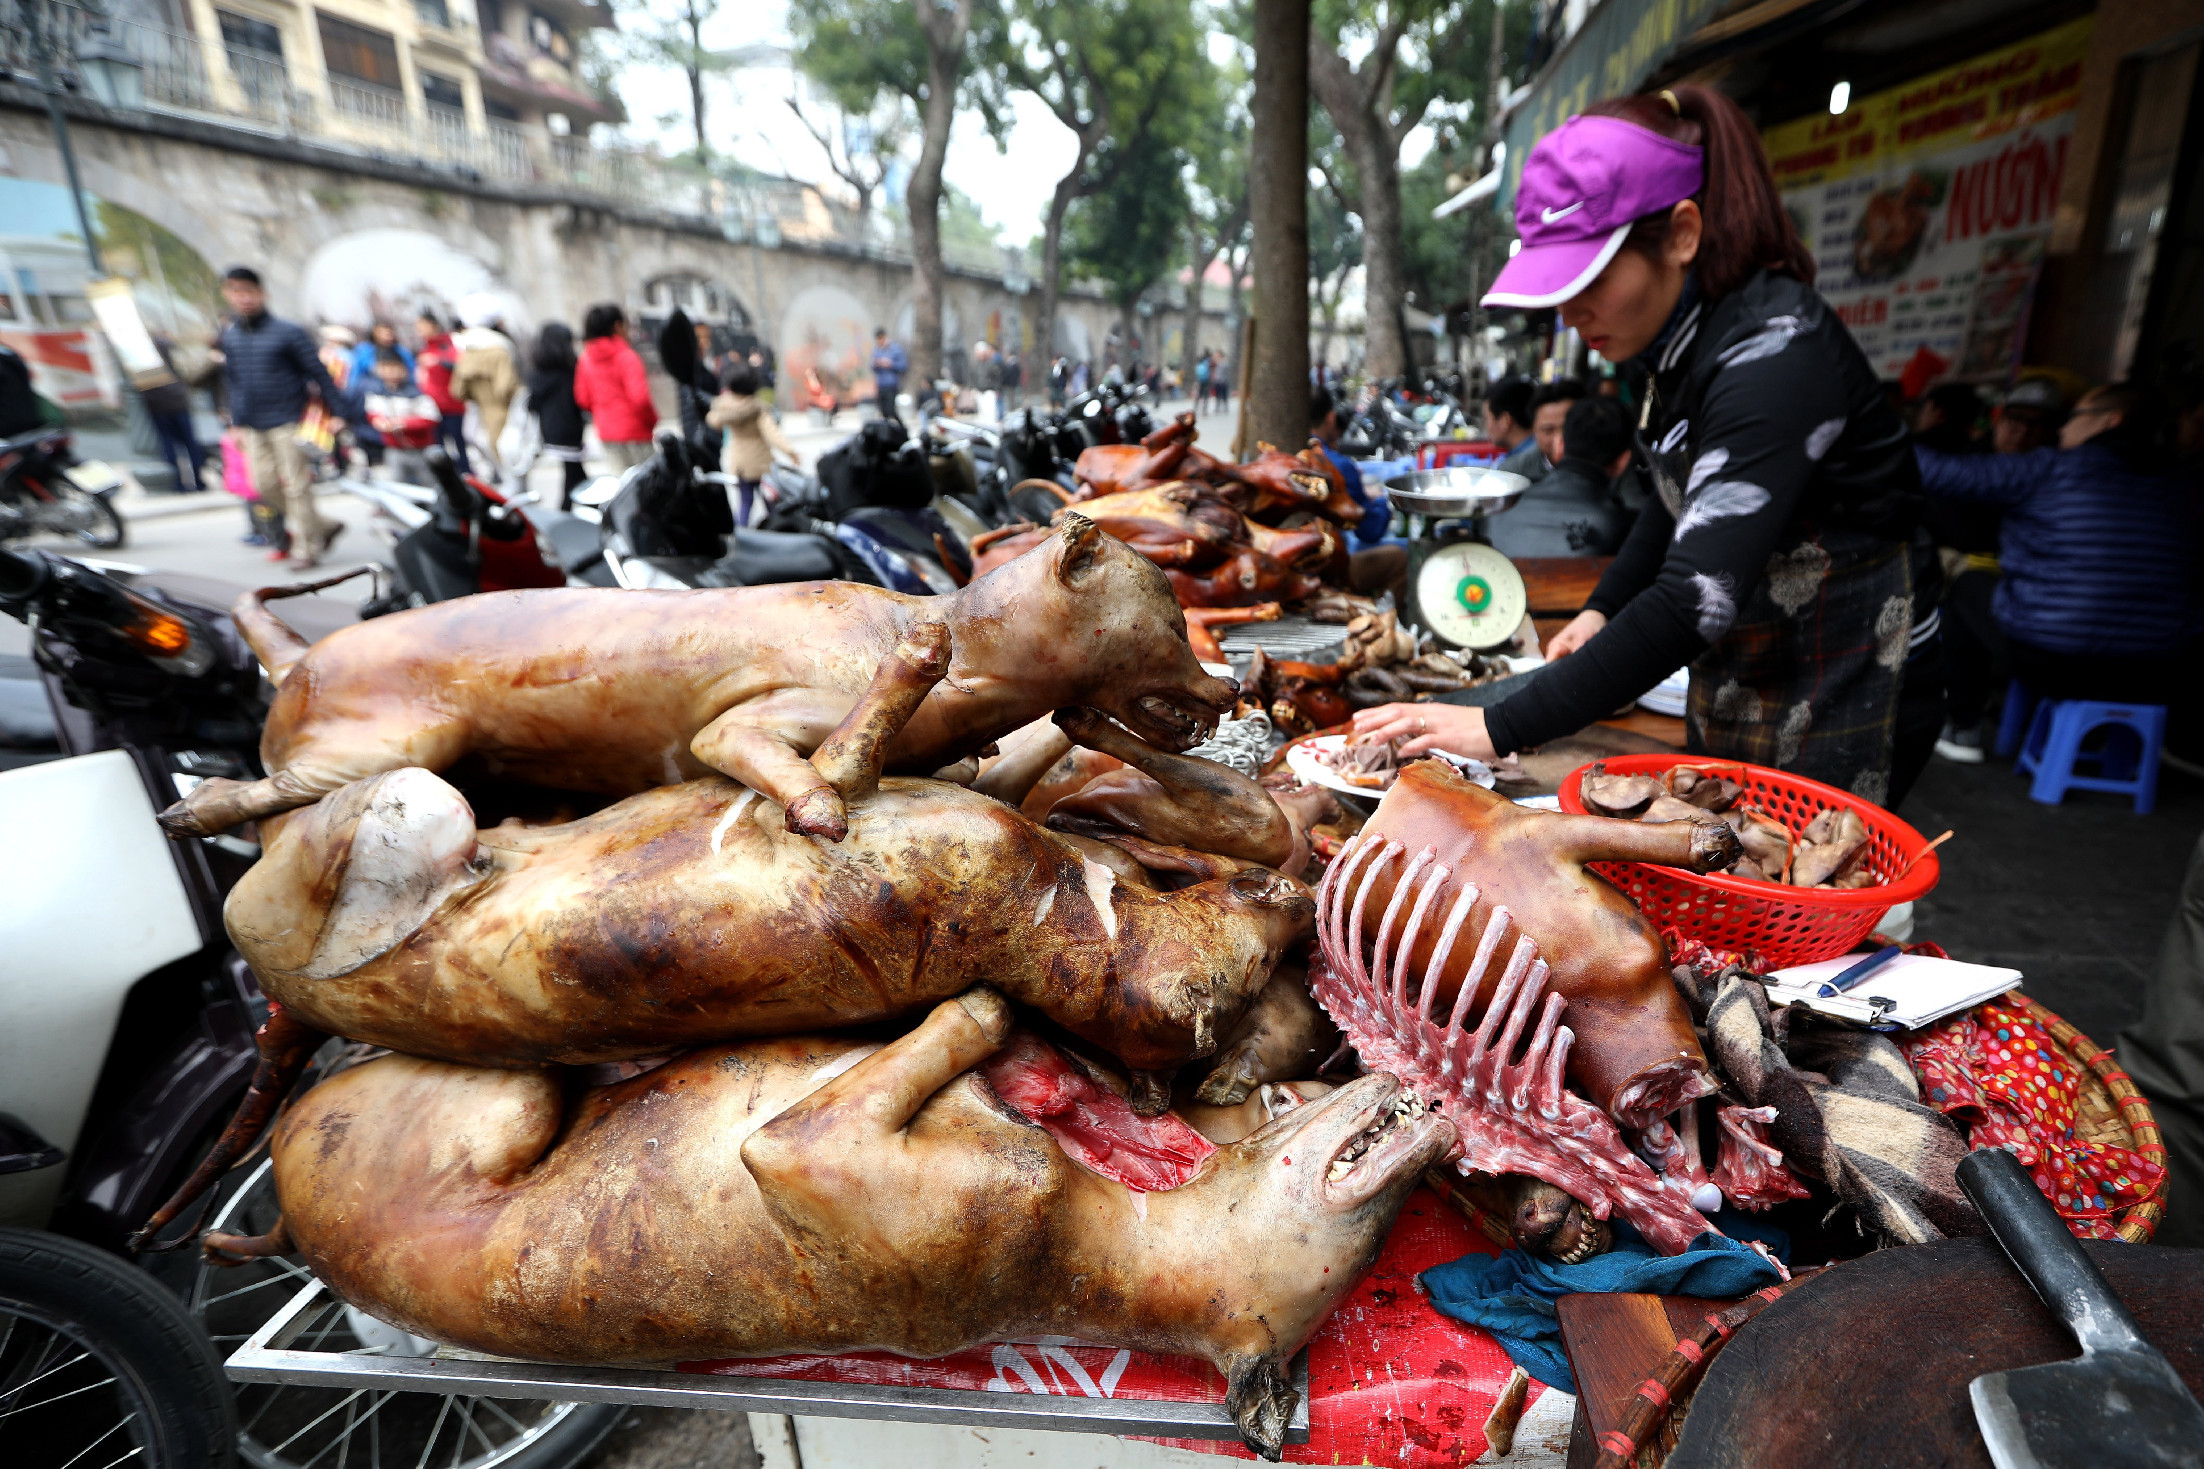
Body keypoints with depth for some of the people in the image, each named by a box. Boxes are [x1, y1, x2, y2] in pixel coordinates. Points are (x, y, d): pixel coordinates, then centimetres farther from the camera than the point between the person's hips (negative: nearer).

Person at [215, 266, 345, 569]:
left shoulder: (288, 332, -6)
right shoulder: (229, 337, 10)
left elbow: (318, 373, -5)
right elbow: (234, 382, 17)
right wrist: (237, 424, 15)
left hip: (288, 421, -6)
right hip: (254, 426, 6)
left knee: (295, 485, -4)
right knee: (265, 482, 2)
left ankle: (306, 548, 4)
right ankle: (323, 526, 15)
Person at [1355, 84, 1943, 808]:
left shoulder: (1775, 353, -27)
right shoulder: (1685, 338, 0)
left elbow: (1698, 598, -36)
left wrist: (1503, 728, -38)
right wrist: (1601, 610, 2)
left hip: (1843, 700, -8)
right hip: (1740, 687, 8)